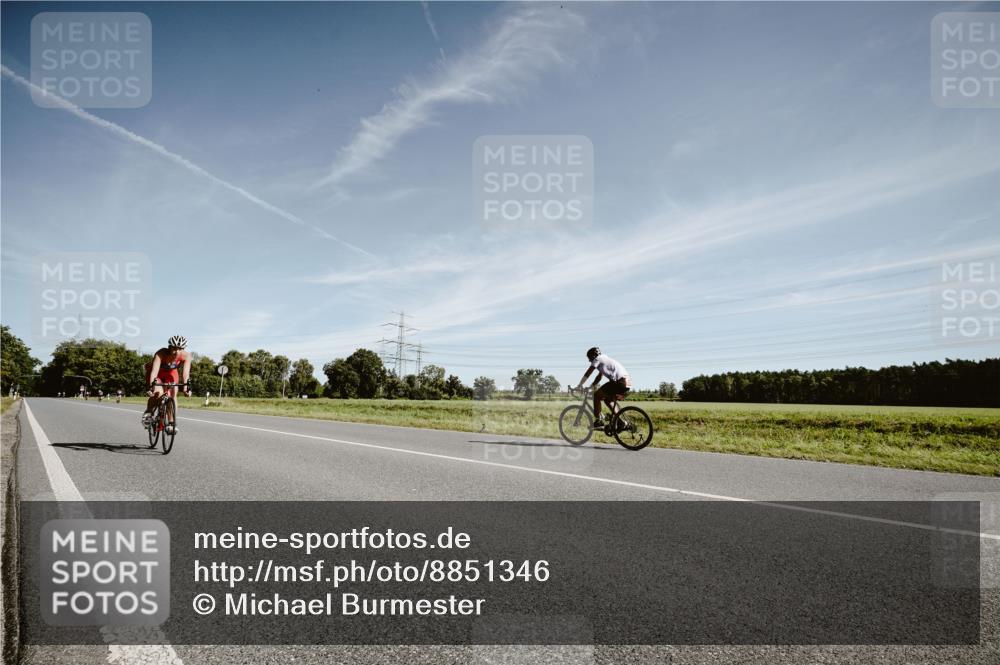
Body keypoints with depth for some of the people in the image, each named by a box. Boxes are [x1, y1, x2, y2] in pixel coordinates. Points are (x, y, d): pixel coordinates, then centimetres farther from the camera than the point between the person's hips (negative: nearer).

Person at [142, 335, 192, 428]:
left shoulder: (186, 356, -30)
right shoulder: (161, 354, -37)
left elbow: (186, 372, -37)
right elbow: (154, 370, -46)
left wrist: (186, 385, -51)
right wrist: (152, 386, -58)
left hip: (171, 373, 3)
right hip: (157, 373, -2)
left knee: (173, 395, -16)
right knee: (158, 393, -26)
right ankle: (148, 412, 3)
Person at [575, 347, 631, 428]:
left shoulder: (598, 359, 4)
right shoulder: (605, 359, 30)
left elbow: (587, 373, 2)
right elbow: (599, 377, 36)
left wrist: (579, 385, 8)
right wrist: (591, 386, 36)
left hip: (619, 382, -9)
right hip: (628, 383, 9)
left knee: (596, 396, 0)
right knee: (607, 400, 25)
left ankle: (599, 422, -2)